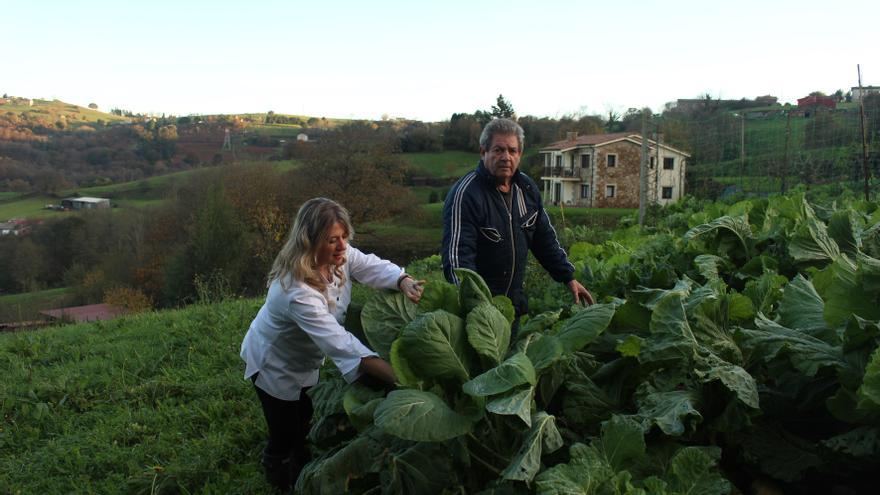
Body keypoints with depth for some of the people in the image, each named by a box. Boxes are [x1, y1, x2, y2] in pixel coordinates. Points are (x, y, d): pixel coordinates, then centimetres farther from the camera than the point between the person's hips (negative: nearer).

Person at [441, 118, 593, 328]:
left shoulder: (527, 188, 3)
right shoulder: (465, 193, -20)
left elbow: (545, 238, 13)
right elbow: (457, 255, -26)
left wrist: (568, 277, 11)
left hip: (515, 301, 7)